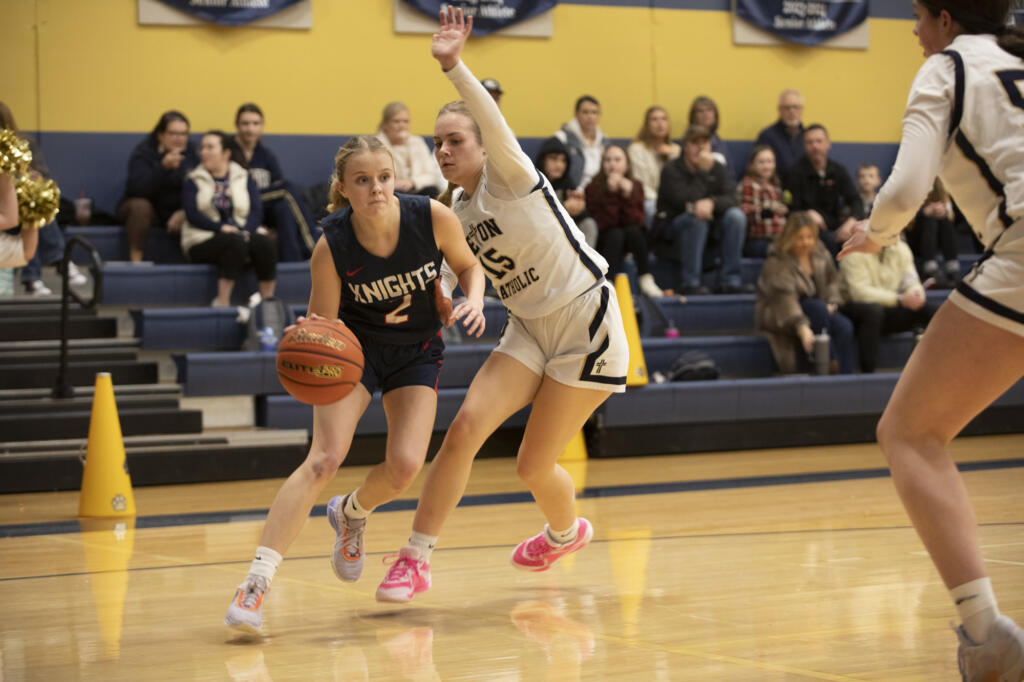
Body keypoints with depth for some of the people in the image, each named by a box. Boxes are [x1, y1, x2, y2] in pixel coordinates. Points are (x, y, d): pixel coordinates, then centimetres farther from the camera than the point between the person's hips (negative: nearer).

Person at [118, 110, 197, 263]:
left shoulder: (190, 152, 2)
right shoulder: (143, 152, -11)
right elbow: (138, 189, -28)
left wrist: (184, 211, -17)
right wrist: (164, 167, -39)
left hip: (175, 212, 3)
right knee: (140, 205, -37)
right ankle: (135, 262, -35)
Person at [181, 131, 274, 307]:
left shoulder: (245, 178, 16)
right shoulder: (193, 181, 10)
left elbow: (256, 210, 4)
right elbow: (192, 213, -5)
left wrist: (245, 230, -17)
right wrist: (221, 228, -20)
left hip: (242, 234, 2)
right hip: (205, 239, -2)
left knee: (264, 241, -30)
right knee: (234, 241, -35)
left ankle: (268, 300, -30)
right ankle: (222, 302, -38)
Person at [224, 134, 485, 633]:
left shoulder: (433, 217, -22)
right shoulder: (332, 246, -25)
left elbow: (468, 265, 0)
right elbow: (322, 322, -15)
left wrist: (474, 301, -21)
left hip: (417, 351, 2)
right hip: (355, 345, -2)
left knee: (405, 465, -15)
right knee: (325, 458, -20)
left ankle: (350, 513, 23)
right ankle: (256, 583, -21)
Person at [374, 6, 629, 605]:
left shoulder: (508, 174, -13)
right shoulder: (460, 208, 9)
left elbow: (496, 125, -35)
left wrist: (454, 66, -48)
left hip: (587, 324, -7)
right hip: (530, 330, 7)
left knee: (534, 466, -1)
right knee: (465, 427, -14)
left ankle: (566, 530, 34)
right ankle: (416, 560, -7)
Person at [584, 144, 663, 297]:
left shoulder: (636, 185, -7)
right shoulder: (594, 187, -14)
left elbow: (636, 221, -17)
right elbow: (604, 224, -23)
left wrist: (628, 195, -29)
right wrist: (611, 194, -31)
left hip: (631, 240, 2)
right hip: (604, 242, -2)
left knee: (633, 231, -30)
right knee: (615, 234, -33)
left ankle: (645, 280, -26)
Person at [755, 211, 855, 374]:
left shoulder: (820, 252, 4)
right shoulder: (777, 262, -19)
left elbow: (832, 280, 18)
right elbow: (785, 298, -31)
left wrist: (832, 303, -3)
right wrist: (802, 327, -44)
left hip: (819, 311, 6)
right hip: (778, 317, -6)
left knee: (844, 327, -24)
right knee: (818, 308, -35)